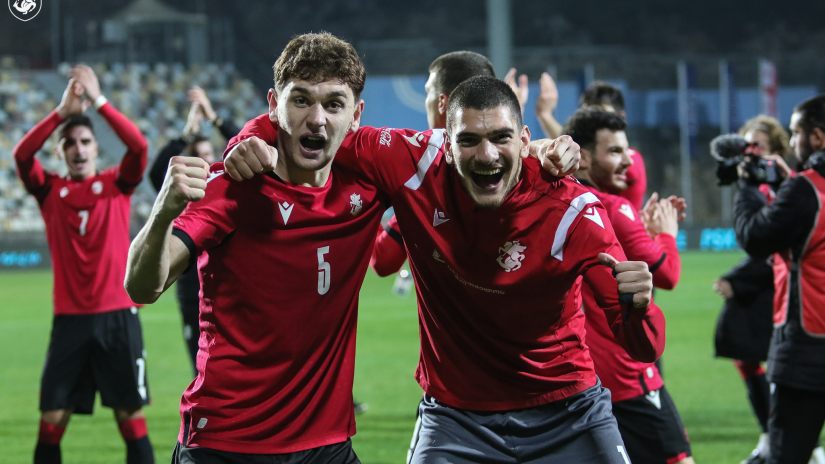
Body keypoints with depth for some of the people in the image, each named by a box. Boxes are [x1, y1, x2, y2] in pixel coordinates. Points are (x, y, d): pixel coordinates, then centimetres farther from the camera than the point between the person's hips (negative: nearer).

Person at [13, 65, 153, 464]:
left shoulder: (117, 184, 5)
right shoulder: (50, 189, 6)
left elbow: (138, 146, -12)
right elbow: (22, 154, -11)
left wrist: (99, 101, -17)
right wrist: (62, 111, -19)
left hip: (117, 315, -1)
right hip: (69, 317, 1)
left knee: (131, 415, 2)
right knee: (52, 419, -1)